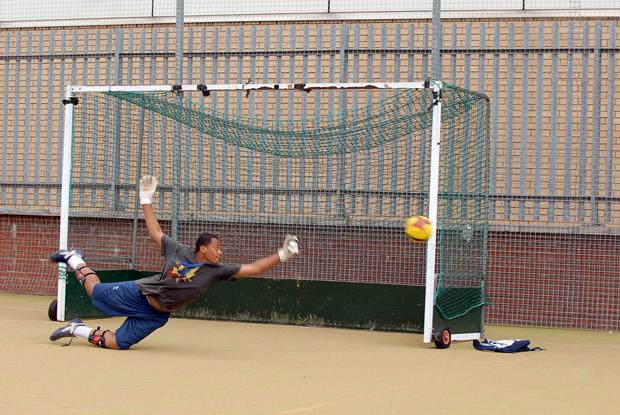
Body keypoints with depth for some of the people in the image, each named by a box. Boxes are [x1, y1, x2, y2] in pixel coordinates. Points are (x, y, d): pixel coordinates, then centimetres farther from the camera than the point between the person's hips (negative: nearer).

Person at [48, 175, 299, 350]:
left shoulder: (217, 271, -12)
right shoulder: (179, 252, -12)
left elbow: (251, 269, -18)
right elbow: (155, 233, 1)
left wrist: (282, 255, -28)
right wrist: (146, 200, -1)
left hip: (156, 315, 1)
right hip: (139, 293, -1)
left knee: (117, 343, -8)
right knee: (95, 291, 13)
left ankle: (79, 330, 14)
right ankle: (75, 260, 42)